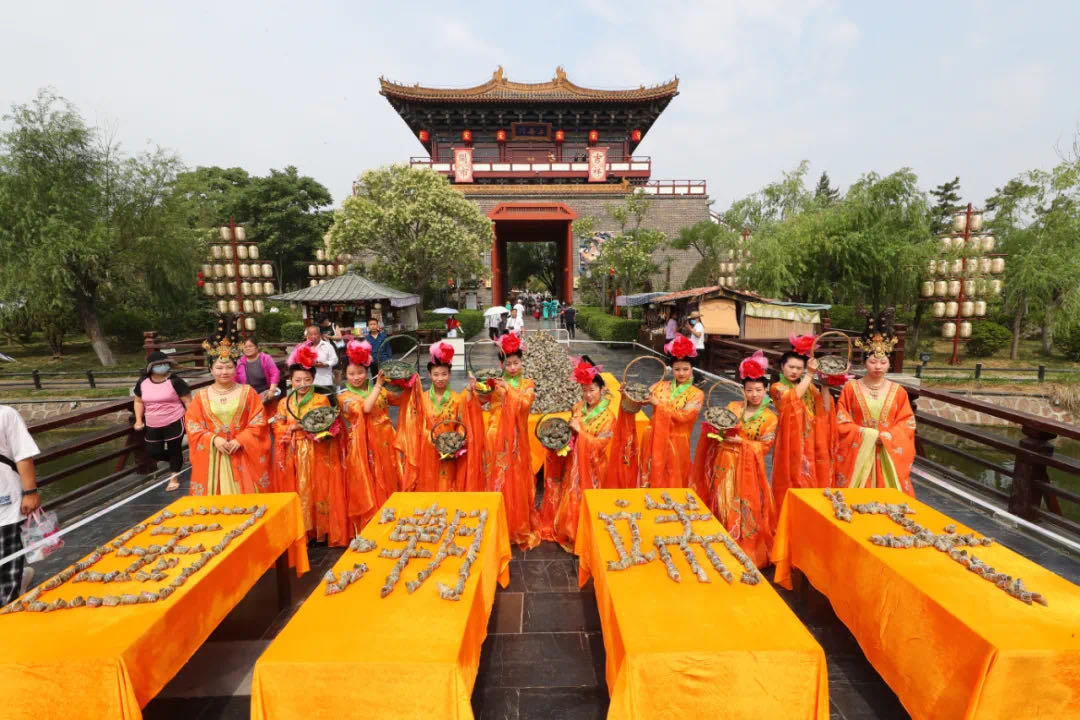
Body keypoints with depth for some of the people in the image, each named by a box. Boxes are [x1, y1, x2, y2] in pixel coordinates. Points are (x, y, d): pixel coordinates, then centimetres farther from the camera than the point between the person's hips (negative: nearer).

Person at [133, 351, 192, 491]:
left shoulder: (175, 381, -12)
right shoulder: (142, 382, 2)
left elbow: (188, 401, -9)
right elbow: (138, 401, 16)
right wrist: (139, 420, 7)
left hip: (174, 423, -5)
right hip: (152, 426, 5)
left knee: (174, 449, 5)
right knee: (153, 452, 10)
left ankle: (174, 477, 23)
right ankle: (176, 461, 38)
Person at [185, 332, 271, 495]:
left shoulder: (248, 392, 3)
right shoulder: (201, 396, 6)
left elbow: (258, 422, -2)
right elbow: (193, 426, 3)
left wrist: (239, 441, -14)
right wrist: (213, 439, -13)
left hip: (243, 455, -1)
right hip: (212, 457, 1)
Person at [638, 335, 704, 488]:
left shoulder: (696, 394, -3)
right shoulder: (661, 386, 7)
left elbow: (684, 416, -15)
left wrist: (658, 404, -15)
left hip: (676, 444, -3)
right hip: (654, 441, 3)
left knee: (671, 483, 7)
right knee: (651, 479, 10)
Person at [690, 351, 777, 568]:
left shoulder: (769, 417, -4)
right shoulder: (733, 406, 4)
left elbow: (763, 447, -7)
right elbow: (719, 428, 11)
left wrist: (740, 441, -17)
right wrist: (715, 430, -10)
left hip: (747, 469, -3)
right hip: (724, 464, 3)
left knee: (745, 508, 1)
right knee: (722, 505, 10)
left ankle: (746, 552, 18)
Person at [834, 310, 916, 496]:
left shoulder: (898, 391, 4)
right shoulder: (851, 388, -2)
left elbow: (907, 423, 3)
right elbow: (841, 422, -4)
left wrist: (888, 436, -13)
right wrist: (867, 433, -13)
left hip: (889, 454, 2)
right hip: (858, 453, -2)